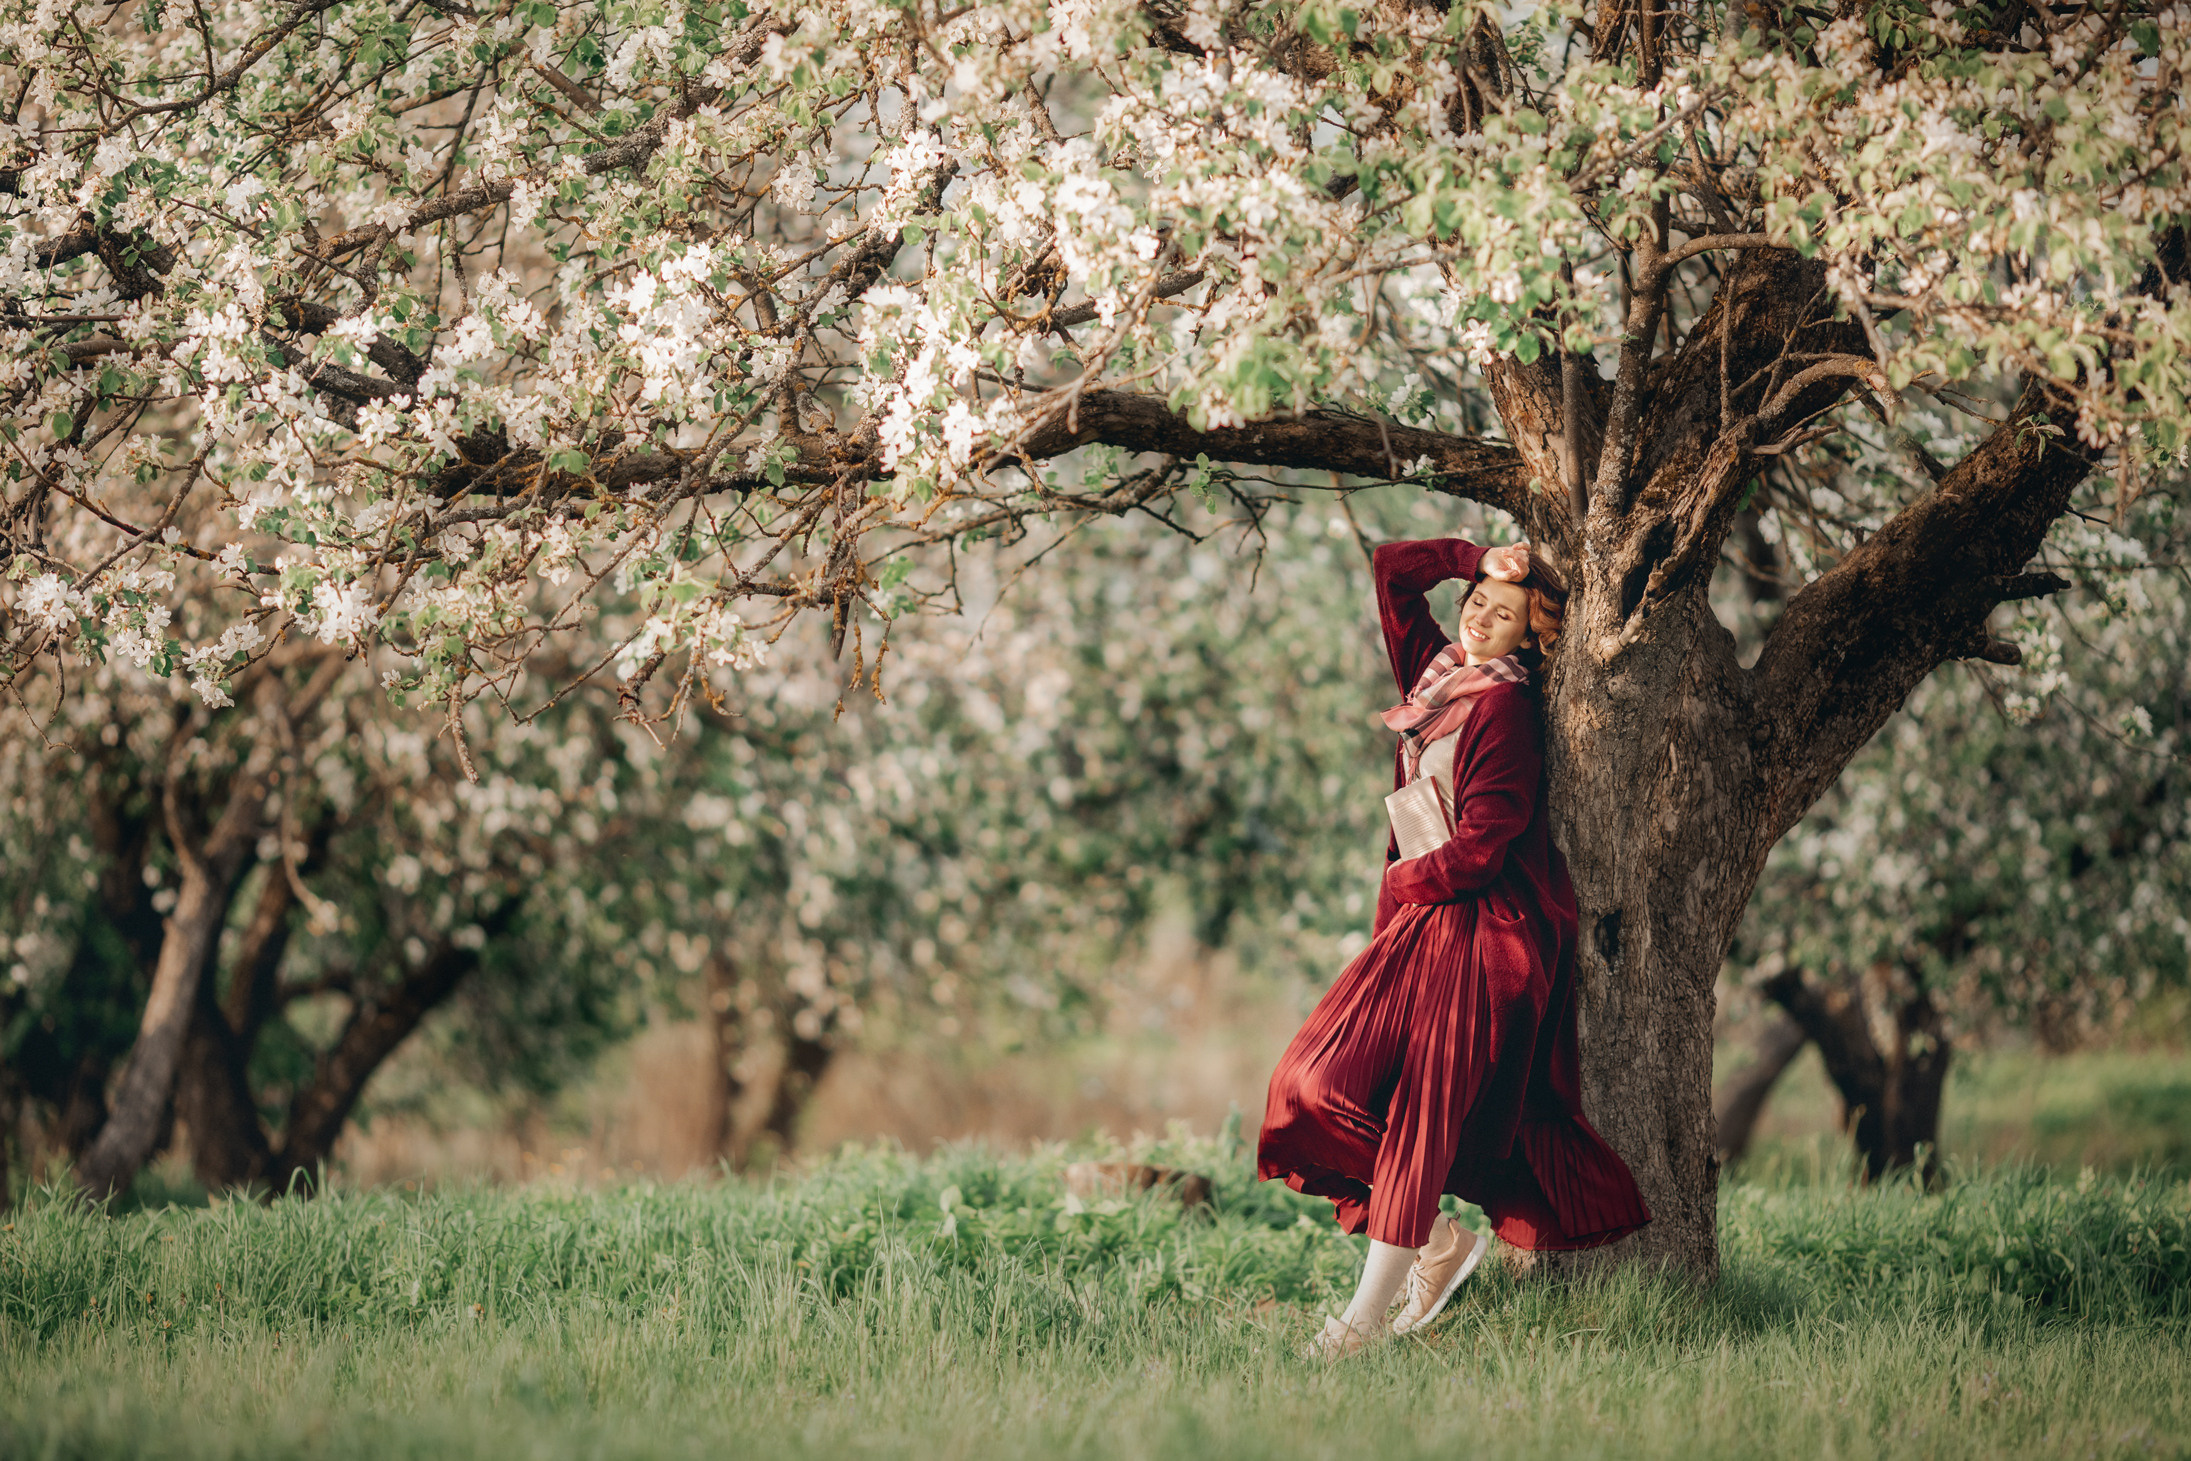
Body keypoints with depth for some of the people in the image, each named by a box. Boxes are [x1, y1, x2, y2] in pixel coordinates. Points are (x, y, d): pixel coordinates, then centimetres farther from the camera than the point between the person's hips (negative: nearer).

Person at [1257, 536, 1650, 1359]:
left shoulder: (1505, 706, -9)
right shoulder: (1436, 672, 12)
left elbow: (1483, 842, -15)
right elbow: (1392, 568, 19)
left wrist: (1408, 879, -2)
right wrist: (1481, 559, 14)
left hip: (1478, 928, -8)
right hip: (1420, 919, 8)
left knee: (1425, 1109, -9)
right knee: (1323, 1079, 1)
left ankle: (1369, 1314, -7)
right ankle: (1440, 1245, 15)